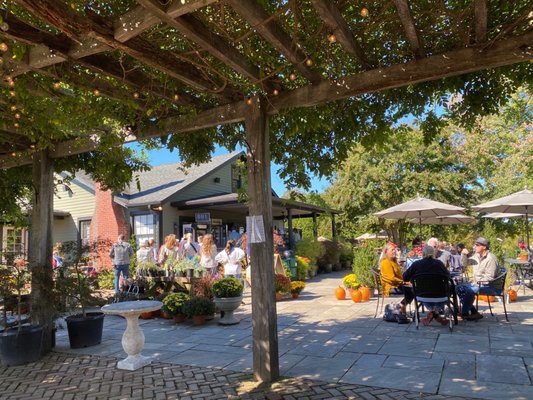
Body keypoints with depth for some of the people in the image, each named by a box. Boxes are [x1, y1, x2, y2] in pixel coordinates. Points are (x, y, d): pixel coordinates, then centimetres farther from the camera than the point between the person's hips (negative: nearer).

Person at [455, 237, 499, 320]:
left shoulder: (491, 258, -17)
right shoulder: (477, 256, 9)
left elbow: (489, 277, -21)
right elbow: (465, 263, 17)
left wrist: (477, 283, -20)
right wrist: (464, 255, -1)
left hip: (488, 285, -9)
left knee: (469, 290, -29)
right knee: (458, 288, -2)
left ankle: (465, 313, -11)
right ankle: (473, 312, -2)